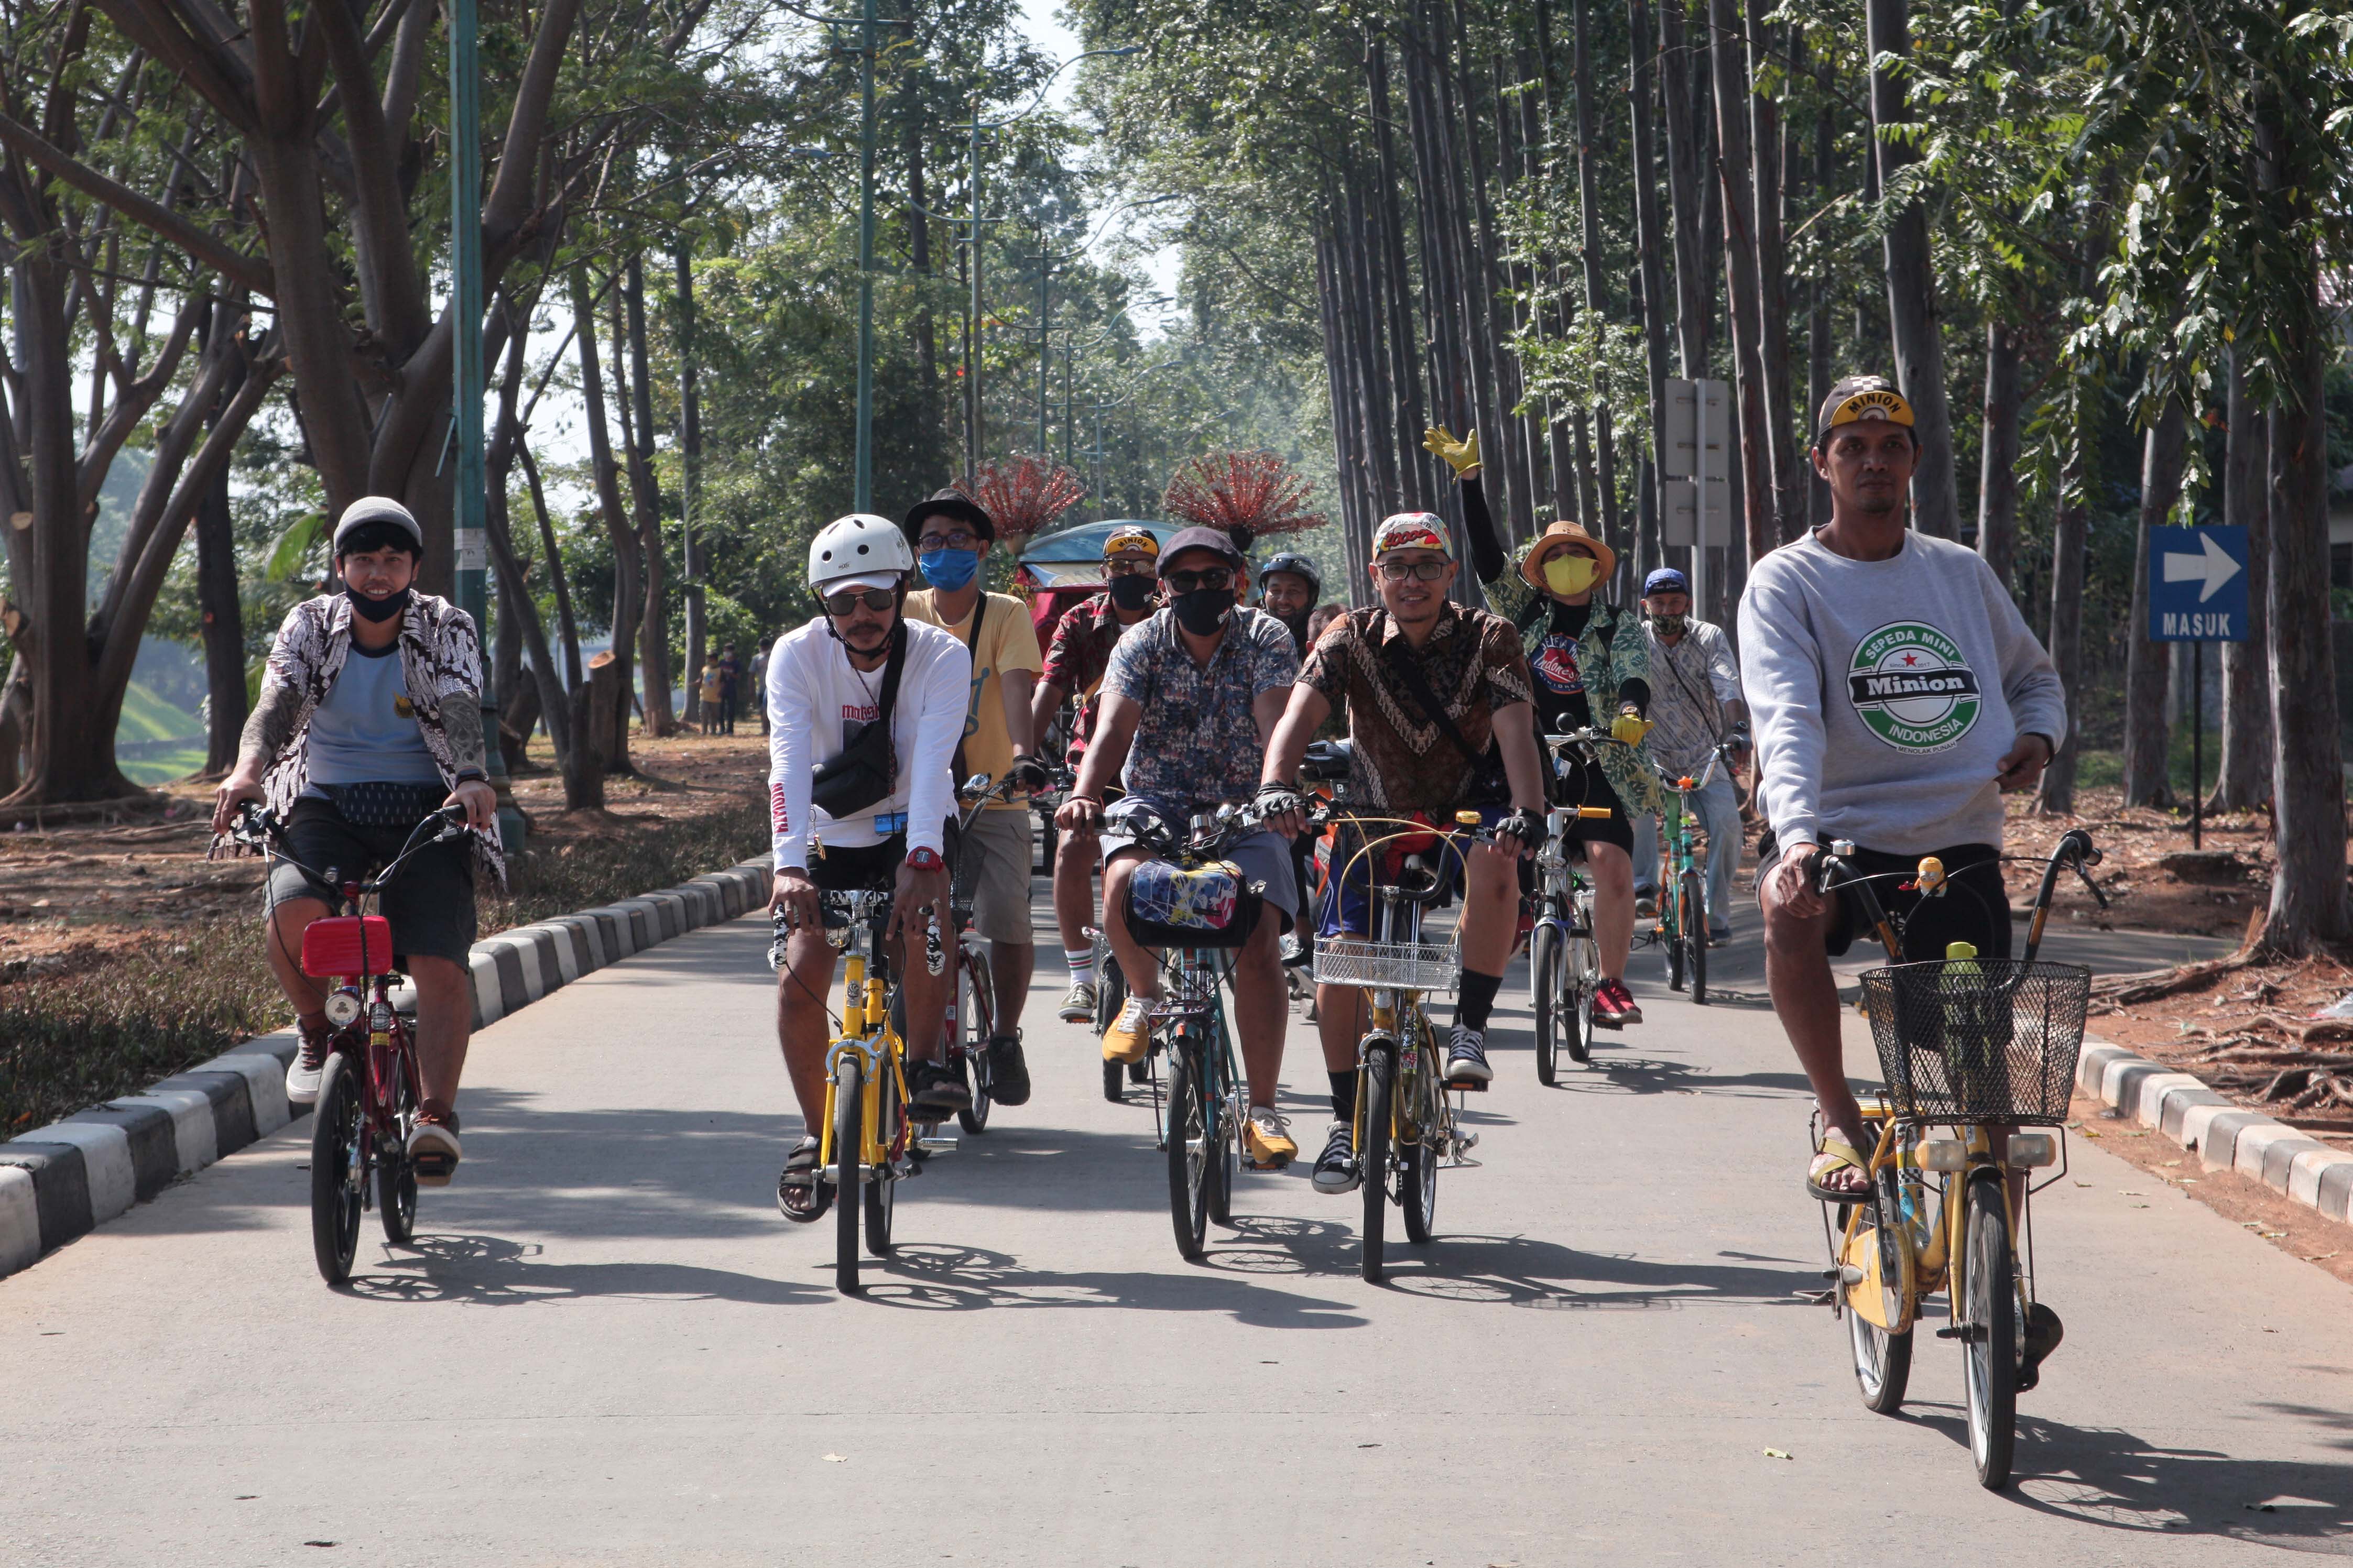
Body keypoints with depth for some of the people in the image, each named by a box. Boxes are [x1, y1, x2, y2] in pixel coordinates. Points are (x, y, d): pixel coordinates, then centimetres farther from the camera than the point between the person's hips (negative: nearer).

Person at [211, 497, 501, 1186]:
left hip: (422, 812, -1)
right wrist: (248, 766, -35)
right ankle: (317, 1032, -3)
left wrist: (472, 778, -38)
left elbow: (460, 712, -17)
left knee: (441, 965, -20)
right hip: (325, 804, 1)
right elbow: (277, 702, -13)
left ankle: (437, 1114, -18)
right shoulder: (309, 626, 4)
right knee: (292, 908, -30)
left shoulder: (449, 630, 1)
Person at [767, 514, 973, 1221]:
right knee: (799, 981, -15)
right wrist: (789, 864, -45)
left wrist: (922, 858, -49)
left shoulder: (942, 657, -19)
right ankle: (817, 1133, 5)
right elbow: (788, 759, -30)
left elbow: (932, 762, -34)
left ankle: (924, 1064, -13)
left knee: (925, 913, -34)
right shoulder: (797, 655, -17)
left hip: (912, 830, -1)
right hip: (833, 838, 2)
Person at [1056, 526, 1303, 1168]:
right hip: (1155, 806, 1)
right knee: (1124, 881, -31)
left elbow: (1275, 725, -23)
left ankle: (1262, 1110, -9)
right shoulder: (1142, 644, -5)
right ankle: (1144, 997, 1)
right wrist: (1084, 795, -40)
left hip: (1243, 810, 0)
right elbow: (1113, 728, -20)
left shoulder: (1267, 639, -7)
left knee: (1259, 940, -18)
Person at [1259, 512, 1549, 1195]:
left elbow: (1516, 731, -25)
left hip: (1464, 817, -1)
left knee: (1497, 861, -36)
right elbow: (1300, 716, -24)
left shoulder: (1488, 639, -12)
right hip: (1375, 821, 2)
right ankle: (1347, 1120, 3)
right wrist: (1276, 784, -45)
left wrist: (1527, 812, -44)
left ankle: (1470, 1026, -22)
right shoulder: (1349, 640, -10)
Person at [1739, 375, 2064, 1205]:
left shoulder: (1962, 573, 11)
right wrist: (1796, 834, -36)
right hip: (1838, 830, -3)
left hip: (1958, 845, 3)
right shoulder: (1786, 582, -2)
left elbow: (2034, 674, 26)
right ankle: (1841, 1121, -19)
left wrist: (2038, 736, 1)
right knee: (1792, 911, -37)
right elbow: (1788, 717, -18)